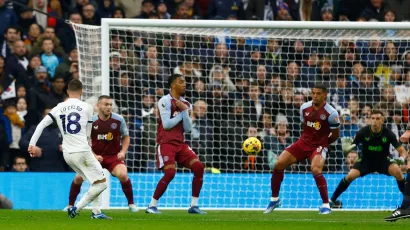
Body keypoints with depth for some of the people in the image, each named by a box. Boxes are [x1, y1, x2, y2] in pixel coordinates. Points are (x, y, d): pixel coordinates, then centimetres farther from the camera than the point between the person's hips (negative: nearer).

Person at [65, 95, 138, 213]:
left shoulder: (119, 119, -8)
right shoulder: (91, 121, -10)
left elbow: (126, 136, 7)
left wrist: (123, 152, -8)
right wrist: (93, 155, -13)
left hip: (114, 156, -1)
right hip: (95, 156, 1)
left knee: (123, 175, -27)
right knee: (78, 177, -13)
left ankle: (131, 204, -6)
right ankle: (70, 205, 10)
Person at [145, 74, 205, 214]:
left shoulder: (186, 104, 13)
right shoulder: (165, 101, -8)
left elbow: (188, 129, 7)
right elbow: (166, 124, -16)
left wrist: (185, 111, -6)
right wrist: (182, 113, -6)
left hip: (180, 144, 7)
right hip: (166, 143, -7)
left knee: (199, 167, -7)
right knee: (170, 172, -22)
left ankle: (194, 205, 1)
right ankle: (152, 206, -8)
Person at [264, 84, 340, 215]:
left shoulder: (331, 113, -15)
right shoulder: (304, 108, 0)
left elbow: (336, 135, -4)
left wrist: (322, 143, 5)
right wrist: (307, 139, 13)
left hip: (319, 145, -5)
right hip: (304, 142, 5)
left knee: (315, 170, -32)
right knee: (278, 165, -5)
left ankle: (326, 205, -17)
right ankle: (274, 199, 14)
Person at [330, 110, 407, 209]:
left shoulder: (388, 133, -20)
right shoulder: (363, 132, -20)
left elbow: (402, 151, -15)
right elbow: (350, 146, -15)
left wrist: (402, 157, -39)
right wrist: (346, 148, -40)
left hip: (383, 161, 0)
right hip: (366, 161, 0)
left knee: (397, 171, -29)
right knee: (350, 176, -22)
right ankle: (332, 200, -3)